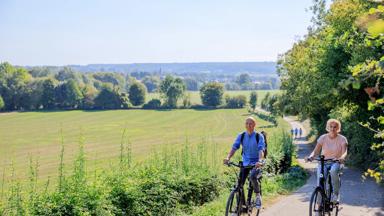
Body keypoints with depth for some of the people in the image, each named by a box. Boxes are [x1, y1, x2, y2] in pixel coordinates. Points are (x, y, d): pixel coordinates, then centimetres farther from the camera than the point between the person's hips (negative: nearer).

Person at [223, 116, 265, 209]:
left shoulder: (259, 136, -9)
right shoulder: (241, 136, 0)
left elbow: (261, 150, -21)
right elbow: (234, 147, -9)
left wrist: (260, 161, -40)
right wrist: (228, 158, -28)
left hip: (256, 163, -4)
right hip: (245, 163, 4)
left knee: (253, 177, -32)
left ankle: (258, 196, -8)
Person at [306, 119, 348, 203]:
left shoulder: (342, 139, -3)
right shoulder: (323, 138, 0)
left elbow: (344, 152, -16)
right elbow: (316, 151, -6)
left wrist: (342, 158, -40)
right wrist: (310, 156, -28)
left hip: (336, 163, -1)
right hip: (323, 162, 1)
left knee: (333, 171, -37)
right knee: (320, 181, -22)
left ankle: (336, 194, -19)